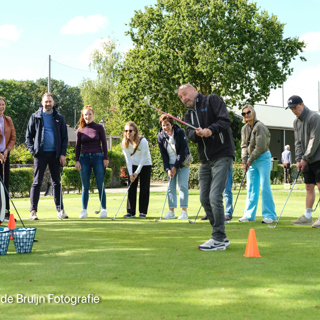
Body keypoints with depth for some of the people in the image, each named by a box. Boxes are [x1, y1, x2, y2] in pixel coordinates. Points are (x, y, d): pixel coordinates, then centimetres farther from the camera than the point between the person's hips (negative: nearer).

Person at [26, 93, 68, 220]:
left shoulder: (59, 118, 9)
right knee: (37, 182, -3)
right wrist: (32, 151, -5)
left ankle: (60, 210, 11)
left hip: (55, 154, 2)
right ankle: (33, 211, -2)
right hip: (40, 154, -2)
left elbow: (64, 137, 10)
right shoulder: (35, 117, 5)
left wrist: (63, 153, 0)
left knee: (56, 182, 7)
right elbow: (28, 136, 8)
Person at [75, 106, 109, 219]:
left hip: (98, 157, -2)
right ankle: (84, 210, 9)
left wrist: (105, 158, -3)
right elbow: (78, 146, 11)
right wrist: (77, 160, 3)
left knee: (100, 186, -1)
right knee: (85, 187, 4)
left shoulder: (99, 128, 3)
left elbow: (104, 143, 3)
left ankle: (104, 209, 6)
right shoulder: (80, 130, 8)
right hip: (84, 158, 2)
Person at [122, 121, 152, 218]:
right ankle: (131, 212, 3)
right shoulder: (125, 142, -13)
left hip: (145, 164, -3)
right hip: (133, 165, 3)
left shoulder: (143, 141, -25)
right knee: (131, 188, -1)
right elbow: (128, 158, -9)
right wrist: (130, 173, -14)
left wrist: (137, 172, -16)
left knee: (144, 188, -3)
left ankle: (143, 212, 3)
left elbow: (143, 158, -18)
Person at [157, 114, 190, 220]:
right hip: (170, 164, 4)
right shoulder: (160, 136, -5)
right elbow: (163, 154, -2)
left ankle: (184, 211, -9)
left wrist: (175, 167, -16)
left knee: (182, 185, -10)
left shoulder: (180, 132, -16)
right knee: (171, 187, 0)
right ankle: (171, 212, 2)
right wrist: (168, 169, -11)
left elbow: (183, 151, -16)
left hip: (182, 162, -4)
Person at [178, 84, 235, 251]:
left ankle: (218, 239, -9)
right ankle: (220, 237, 17)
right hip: (205, 160, 8)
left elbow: (225, 120, -12)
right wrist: (196, 133, -21)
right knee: (205, 199, 7)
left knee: (215, 197, -15)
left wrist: (211, 130, -28)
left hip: (222, 156, -8)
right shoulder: (188, 114, 18)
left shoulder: (212, 100, 0)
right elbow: (189, 134, 2)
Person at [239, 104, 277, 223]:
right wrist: (244, 161, -3)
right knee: (251, 187, 7)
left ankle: (270, 215, -4)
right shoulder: (244, 128, 7)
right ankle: (249, 214, 11)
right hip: (251, 160, 7)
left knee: (265, 186, -8)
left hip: (263, 158, -7)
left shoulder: (260, 126, -15)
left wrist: (250, 160, -12)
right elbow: (244, 145, 8)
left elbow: (260, 147, -18)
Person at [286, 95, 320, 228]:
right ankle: (307, 216, 11)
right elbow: (298, 142, 12)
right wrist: (299, 159, 0)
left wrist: (305, 158, -14)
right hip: (306, 160, 7)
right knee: (309, 187, 8)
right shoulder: (296, 122, 13)